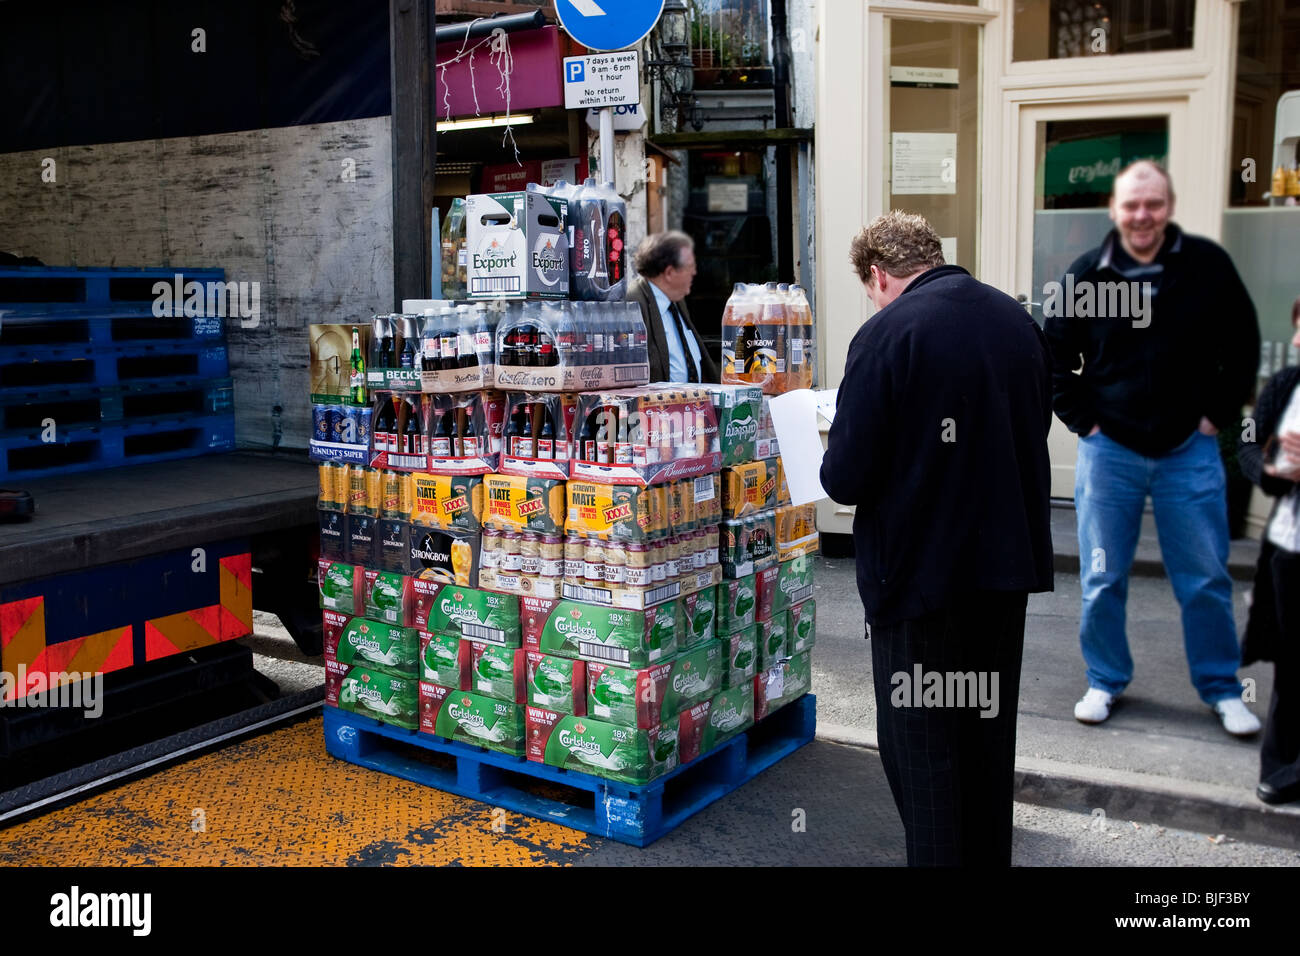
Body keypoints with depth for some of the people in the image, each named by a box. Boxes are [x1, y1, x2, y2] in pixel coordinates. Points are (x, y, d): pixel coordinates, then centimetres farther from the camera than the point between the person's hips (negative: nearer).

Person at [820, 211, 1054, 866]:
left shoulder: (887, 334, -17)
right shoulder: (1019, 321, 4)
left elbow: (846, 478, -18)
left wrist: (839, 471, 3)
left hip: (919, 568, -7)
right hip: (1009, 563, 7)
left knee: (921, 746, 7)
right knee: (989, 733, 21)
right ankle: (989, 857, 36)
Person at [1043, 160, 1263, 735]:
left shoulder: (1208, 266, -3)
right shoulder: (1086, 275, -2)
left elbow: (1243, 347, 6)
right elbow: (1053, 357, 7)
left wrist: (1217, 415, 1)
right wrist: (1082, 420, 1)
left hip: (1190, 451, 0)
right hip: (1109, 451, 0)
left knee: (1206, 581, 6)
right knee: (1102, 579, 7)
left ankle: (1222, 689, 22)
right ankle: (1106, 681, 23)